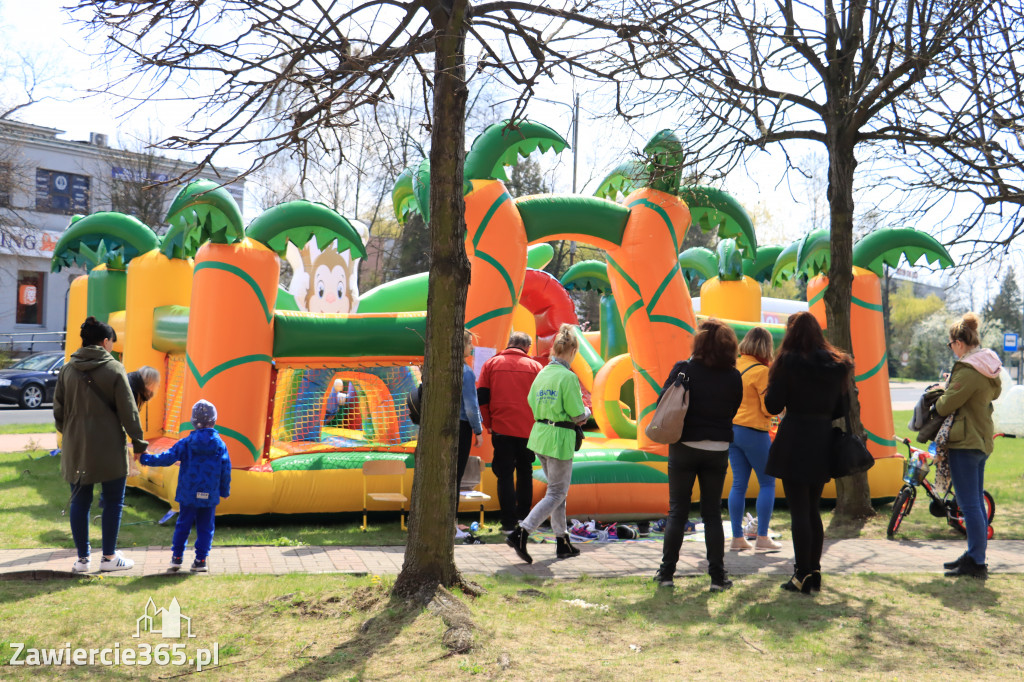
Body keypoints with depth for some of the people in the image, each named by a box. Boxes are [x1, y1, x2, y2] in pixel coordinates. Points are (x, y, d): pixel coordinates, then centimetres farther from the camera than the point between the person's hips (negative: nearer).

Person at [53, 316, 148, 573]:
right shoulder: (114, 369, -8)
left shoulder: (67, 370, 5)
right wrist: (137, 440, 1)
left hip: (76, 448, 4)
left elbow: (58, 410, 9)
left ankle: (82, 558, 16)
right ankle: (109, 557, 11)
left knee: (79, 502, 10)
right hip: (109, 448, -4)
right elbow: (128, 410, -8)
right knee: (113, 502, 7)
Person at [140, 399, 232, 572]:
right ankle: (201, 560, 5)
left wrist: (146, 459, 7)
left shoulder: (186, 443, -5)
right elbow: (226, 470, 2)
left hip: (188, 495, 0)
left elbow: (167, 457, -5)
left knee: (183, 525, 11)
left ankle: (176, 558, 13)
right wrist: (225, 491, 14)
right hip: (210, 496, 0)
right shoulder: (220, 445, -1)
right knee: (205, 527, 8)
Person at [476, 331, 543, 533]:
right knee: (525, 472, 18)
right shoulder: (534, 366, 2)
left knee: (505, 475, 3)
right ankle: (523, 516, 22)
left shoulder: (491, 364, 3)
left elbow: (482, 397, 1)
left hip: (501, 428, 0)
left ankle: (509, 523, 0)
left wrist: (488, 424, 9)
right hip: (527, 430, 1)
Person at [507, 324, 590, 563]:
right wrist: (587, 413, 8)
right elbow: (578, 415, -14)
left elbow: (533, 406, 12)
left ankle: (563, 542, 24)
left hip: (539, 435, 8)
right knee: (557, 494, 1)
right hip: (560, 439, -8)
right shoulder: (568, 377, -15)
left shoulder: (541, 374, 7)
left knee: (557, 490, 18)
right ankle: (520, 533, -12)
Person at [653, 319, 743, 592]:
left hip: (684, 448, -1)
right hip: (718, 450, 2)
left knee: (677, 511, 7)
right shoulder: (733, 377, -4)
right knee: (713, 513, 10)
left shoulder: (683, 370, -11)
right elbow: (733, 410, 7)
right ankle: (718, 576, 10)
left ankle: (666, 573, 12)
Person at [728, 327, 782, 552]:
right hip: (753, 432, -6)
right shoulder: (761, 371, -13)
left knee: (738, 484, 9)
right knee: (767, 483, 6)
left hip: (731, 430, 7)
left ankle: (737, 538, 10)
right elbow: (769, 408, -12)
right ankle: (762, 537, 5)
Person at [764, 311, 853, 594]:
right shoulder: (837, 364, 6)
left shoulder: (789, 361, -10)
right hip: (823, 441, 6)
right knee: (813, 510, 15)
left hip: (794, 440, -6)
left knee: (799, 511, -1)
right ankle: (814, 571, 18)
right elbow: (842, 408, 11)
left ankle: (803, 575, 1)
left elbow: (773, 405, -11)